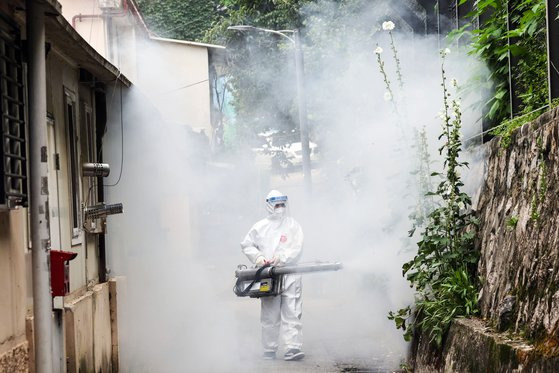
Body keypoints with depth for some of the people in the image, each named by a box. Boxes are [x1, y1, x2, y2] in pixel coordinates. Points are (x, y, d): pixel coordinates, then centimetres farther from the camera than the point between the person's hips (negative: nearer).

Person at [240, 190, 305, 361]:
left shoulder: (293, 225, 6)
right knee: (269, 315, 5)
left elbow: (297, 249, -3)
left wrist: (282, 257, -19)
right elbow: (246, 244, 16)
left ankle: (293, 348, -13)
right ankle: (269, 351, 12)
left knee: (292, 313, -9)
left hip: (290, 275, -1)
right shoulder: (260, 226, 11)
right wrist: (257, 257, -2)